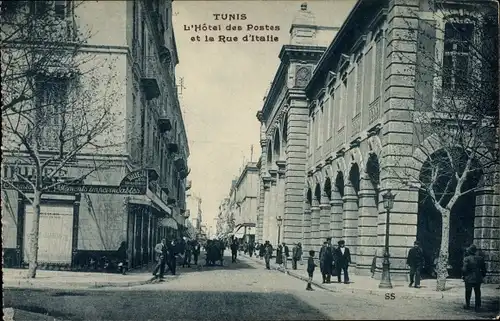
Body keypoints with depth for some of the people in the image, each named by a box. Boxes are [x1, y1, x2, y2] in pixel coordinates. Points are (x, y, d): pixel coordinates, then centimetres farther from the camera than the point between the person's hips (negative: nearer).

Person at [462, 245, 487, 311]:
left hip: (469, 279, -3)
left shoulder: (467, 259, -12)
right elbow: (484, 269, 4)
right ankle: (477, 306, 12)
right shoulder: (480, 258, -1)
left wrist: (464, 276, 1)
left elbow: (464, 269, -14)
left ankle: (467, 305, 17)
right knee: (477, 293, 10)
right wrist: (483, 276, 16)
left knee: (468, 293, 11)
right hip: (478, 279, 3)